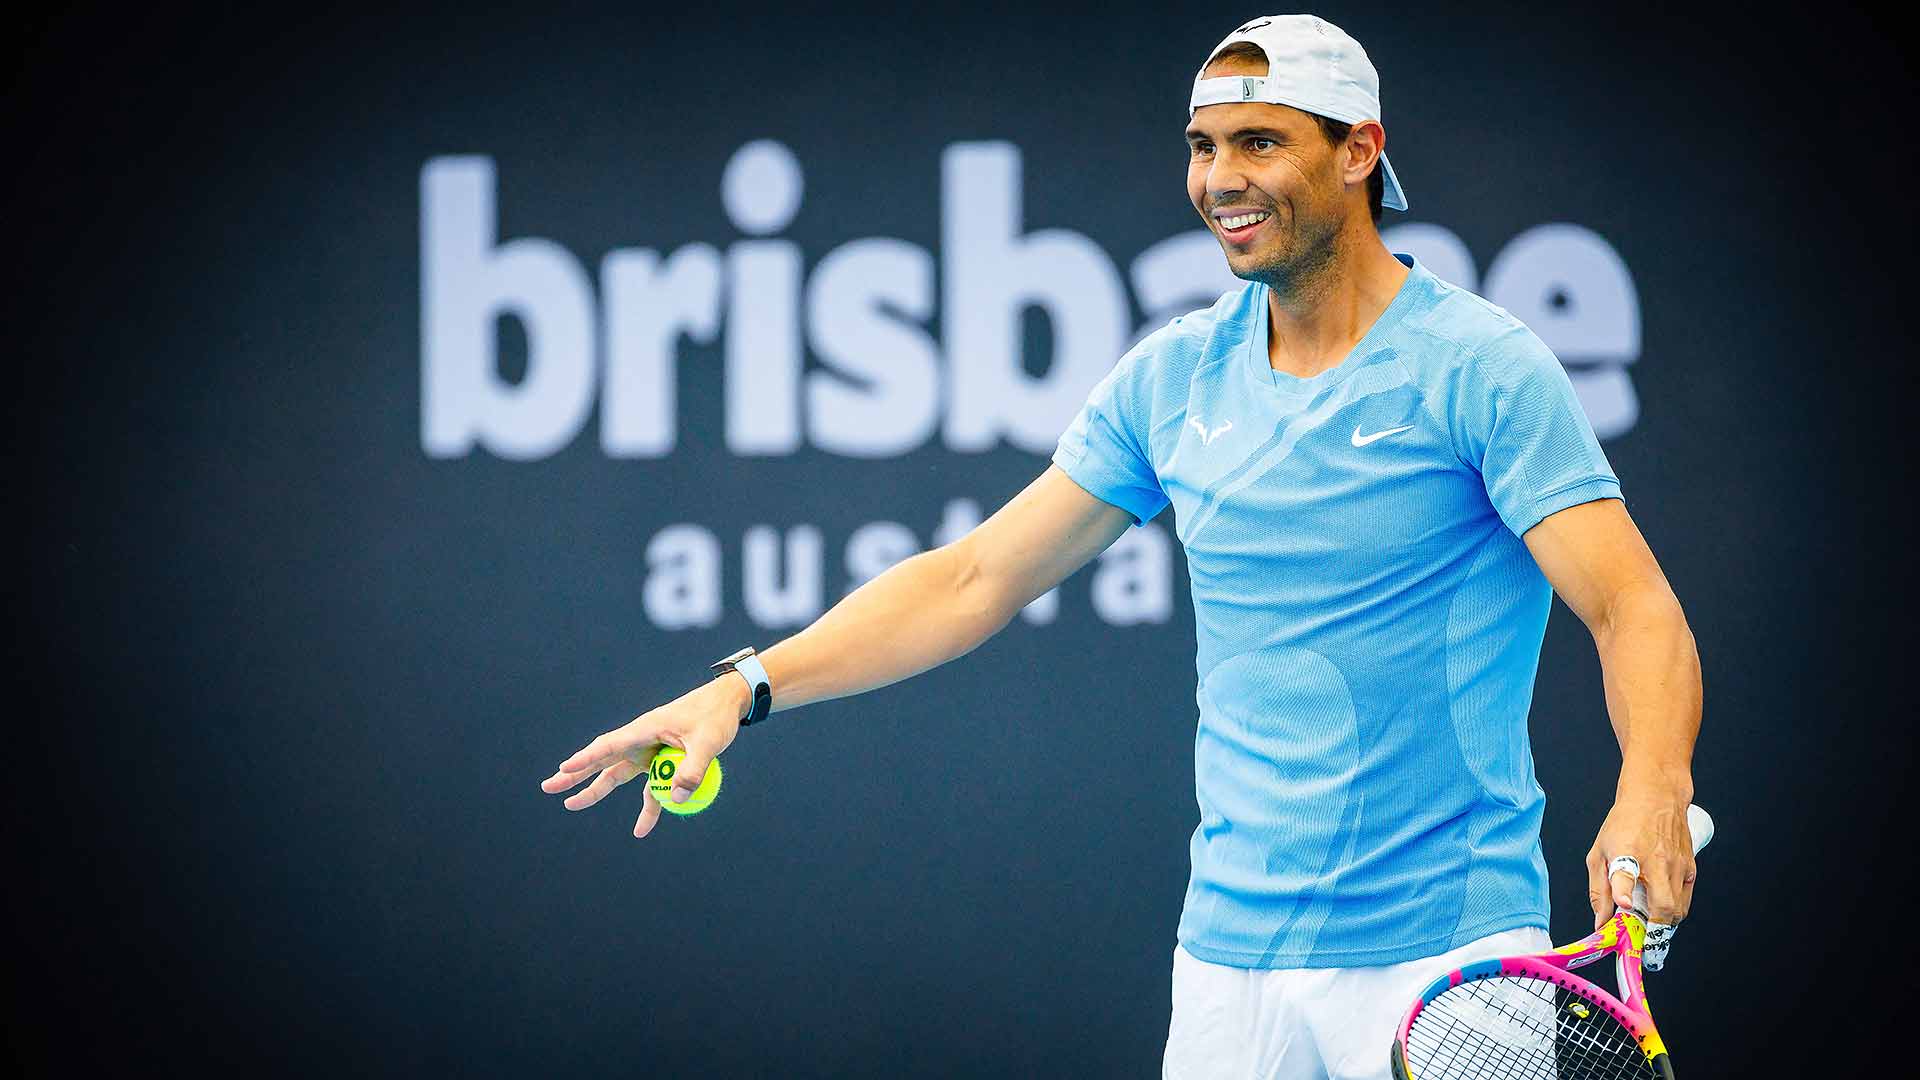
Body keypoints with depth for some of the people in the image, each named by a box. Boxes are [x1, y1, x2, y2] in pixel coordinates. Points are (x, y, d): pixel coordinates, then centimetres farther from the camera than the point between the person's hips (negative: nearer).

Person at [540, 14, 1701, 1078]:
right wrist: (746, 687, 3)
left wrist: (1652, 793, -36)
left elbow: (1634, 608, -16)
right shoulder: (1173, 378, 8)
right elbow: (976, 581, 12)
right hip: (1233, 954, 5)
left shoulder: (1480, 366, -9)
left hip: (1445, 953, -5)